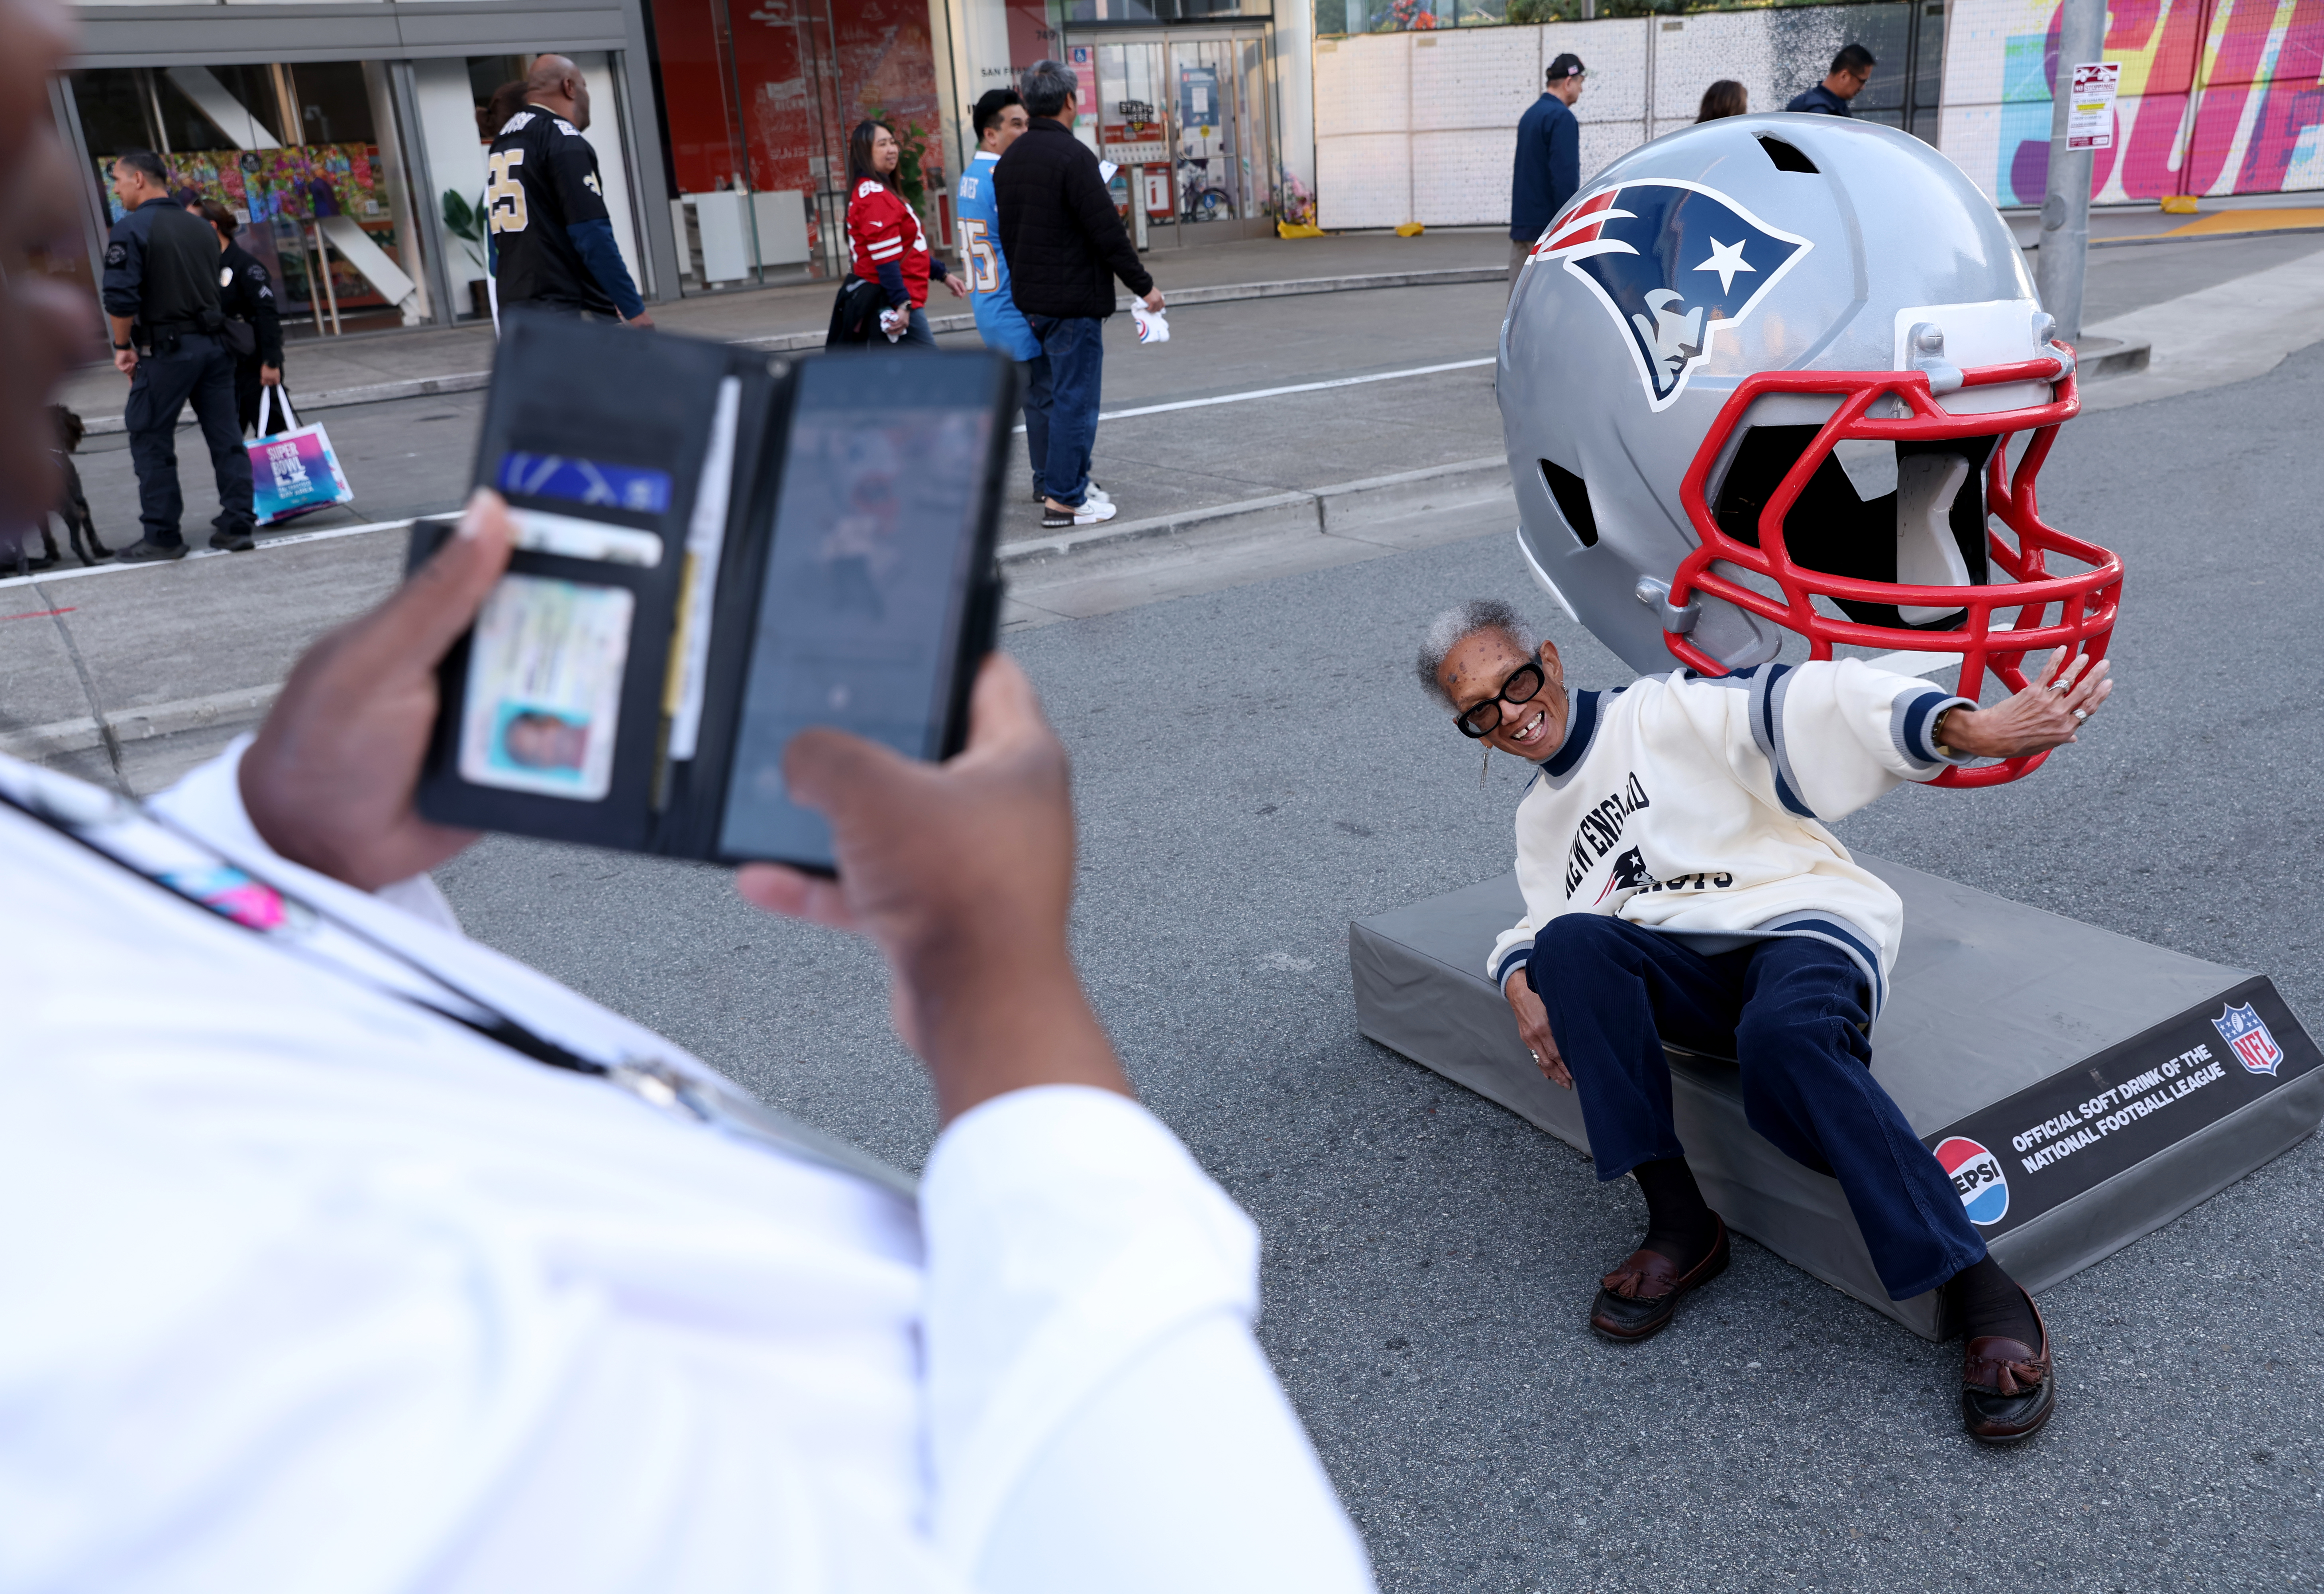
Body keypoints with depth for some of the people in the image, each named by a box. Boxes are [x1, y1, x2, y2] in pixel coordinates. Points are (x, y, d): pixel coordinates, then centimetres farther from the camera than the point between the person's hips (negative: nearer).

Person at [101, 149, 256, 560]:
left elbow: (121, 298, -16)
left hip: (166, 350, -6)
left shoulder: (131, 229, -9)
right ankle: (237, 525, 9)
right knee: (226, 438, 7)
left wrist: (123, 346, -3)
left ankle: (162, 536, 4)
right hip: (214, 343, 6)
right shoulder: (200, 227, 11)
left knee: (150, 441, 3)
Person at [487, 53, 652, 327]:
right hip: (571, 311, -8)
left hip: (514, 307, 8)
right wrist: (635, 310, -15)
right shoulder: (565, 141, -9)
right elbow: (592, 236, -16)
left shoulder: (501, 143, 17)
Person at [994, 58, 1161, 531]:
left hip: (1030, 298, 9)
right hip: (1074, 300, -9)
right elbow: (1107, 231, -17)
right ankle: (1064, 501, -1)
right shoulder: (1072, 156, -15)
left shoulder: (1009, 160, 11)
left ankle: (1057, 480, 25)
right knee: (1076, 398, -3)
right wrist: (1143, 285, -9)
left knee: (1064, 391, 19)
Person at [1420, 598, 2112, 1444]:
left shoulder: (1666, 712, 4)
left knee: (1782, 1033, -39)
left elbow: (1796, 708, -10)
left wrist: (1969, 726, -23)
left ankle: (1986, 1297, -30)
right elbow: (1541, 924, 25)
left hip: (1806, 922, -4)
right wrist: (1525, 984, -1)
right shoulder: (1540, 820, 23)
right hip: (1688, 972, 4)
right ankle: (1680, 1223, -25)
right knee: (1571, 941, -27)